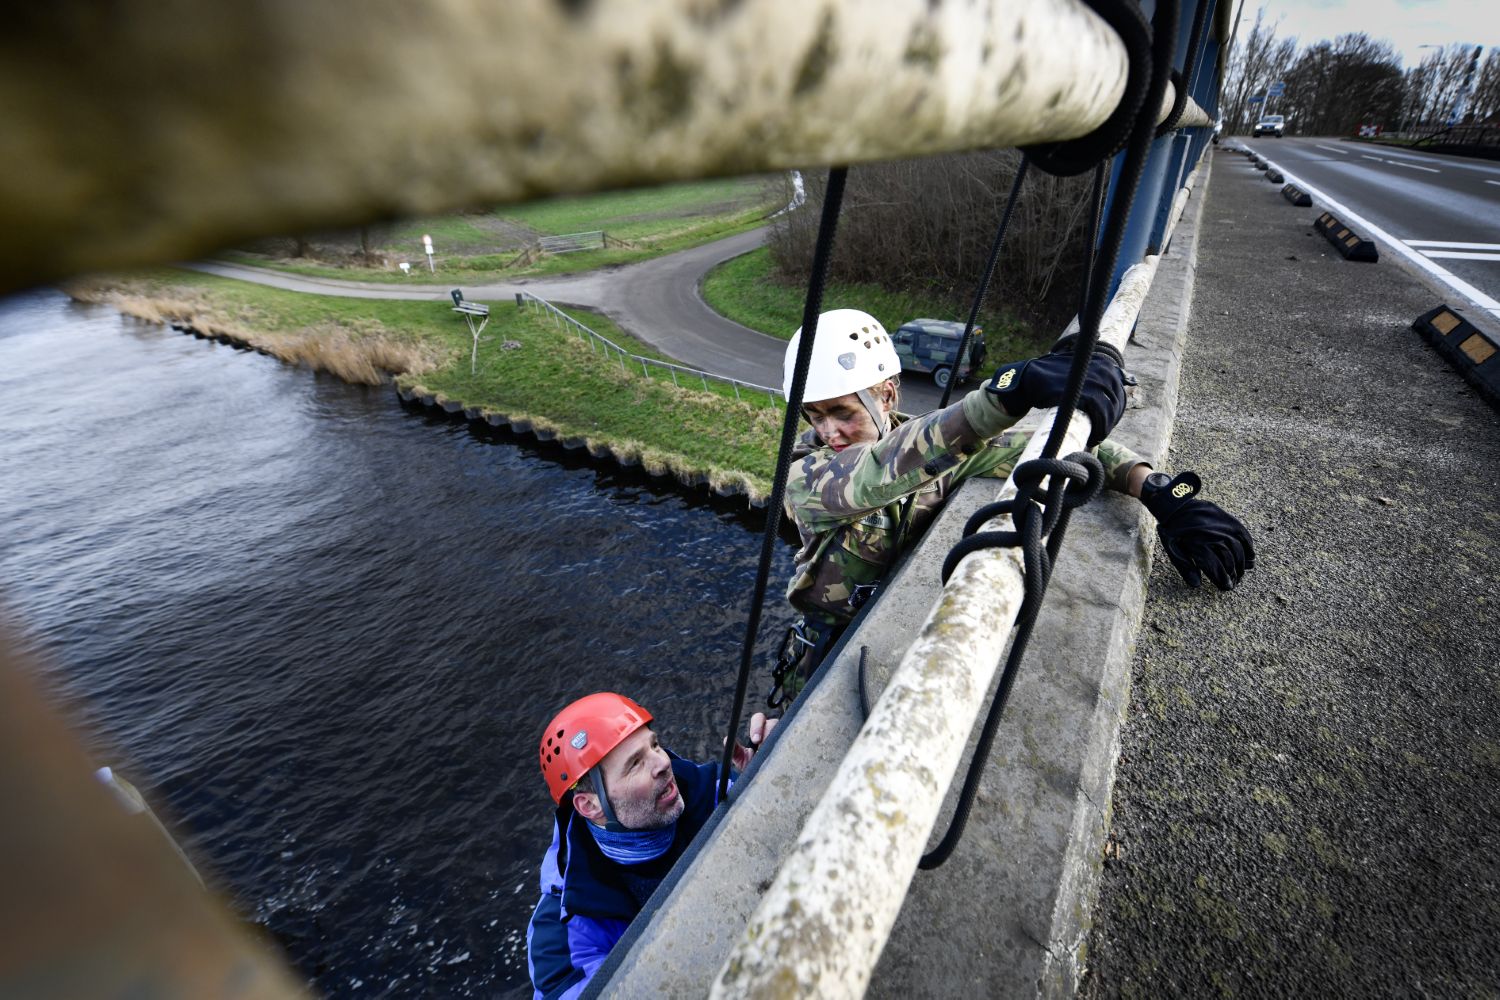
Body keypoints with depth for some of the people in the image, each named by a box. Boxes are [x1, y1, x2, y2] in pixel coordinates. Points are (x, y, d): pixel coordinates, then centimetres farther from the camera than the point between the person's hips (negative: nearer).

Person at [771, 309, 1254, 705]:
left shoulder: (933, 444, -11)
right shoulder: (806, 474, -20)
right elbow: (889, 468, -41)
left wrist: (1159, 491, -28)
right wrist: (1014, 389, -55)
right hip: (831, 646, -1)